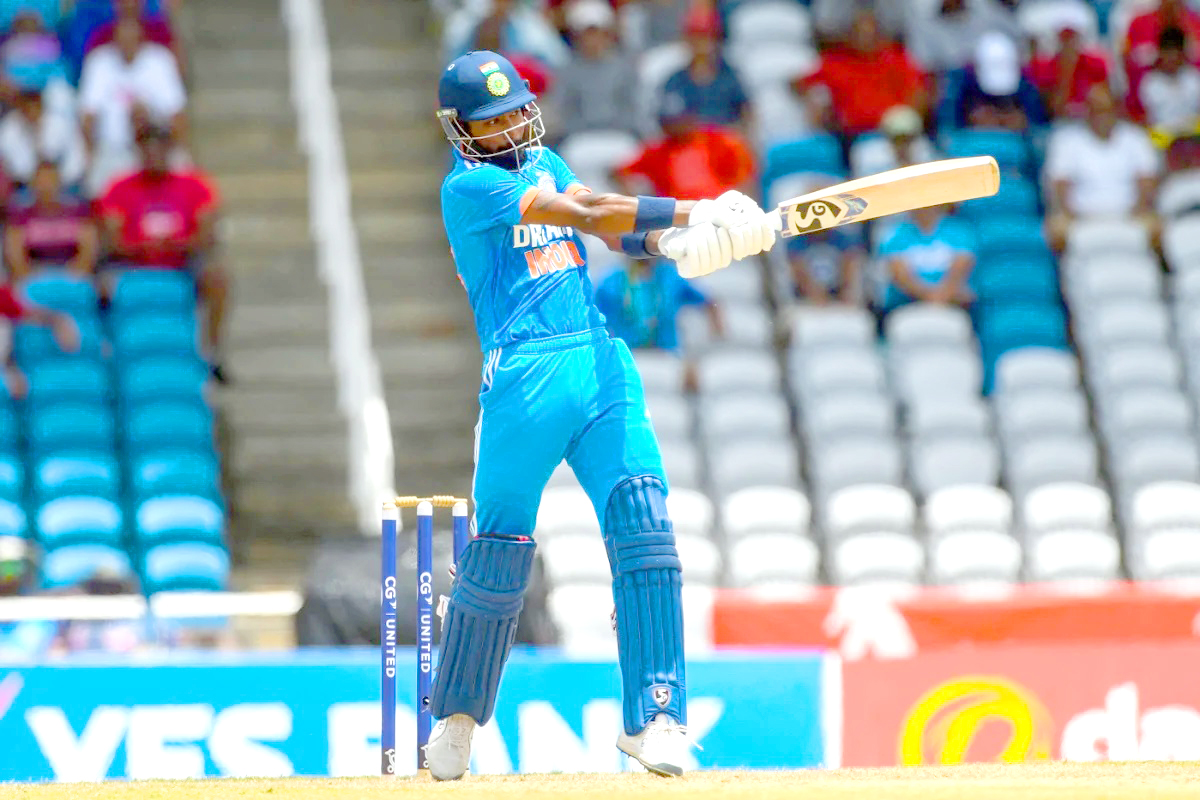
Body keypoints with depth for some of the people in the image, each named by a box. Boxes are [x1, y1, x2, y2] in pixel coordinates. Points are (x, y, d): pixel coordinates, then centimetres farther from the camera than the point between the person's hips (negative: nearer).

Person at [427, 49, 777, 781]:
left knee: (644, 528, -10)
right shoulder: (468, 187, -3)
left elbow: (608, 230, 10)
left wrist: (671, 242, -12)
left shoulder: (546, 165, 22)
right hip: (525, 379, -6)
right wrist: (691, 214, -15)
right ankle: (458, 715, 20)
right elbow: (585, 216, -12)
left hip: (603, 366, 6)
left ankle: (653, 718, -11)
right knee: (501, 550, 1)